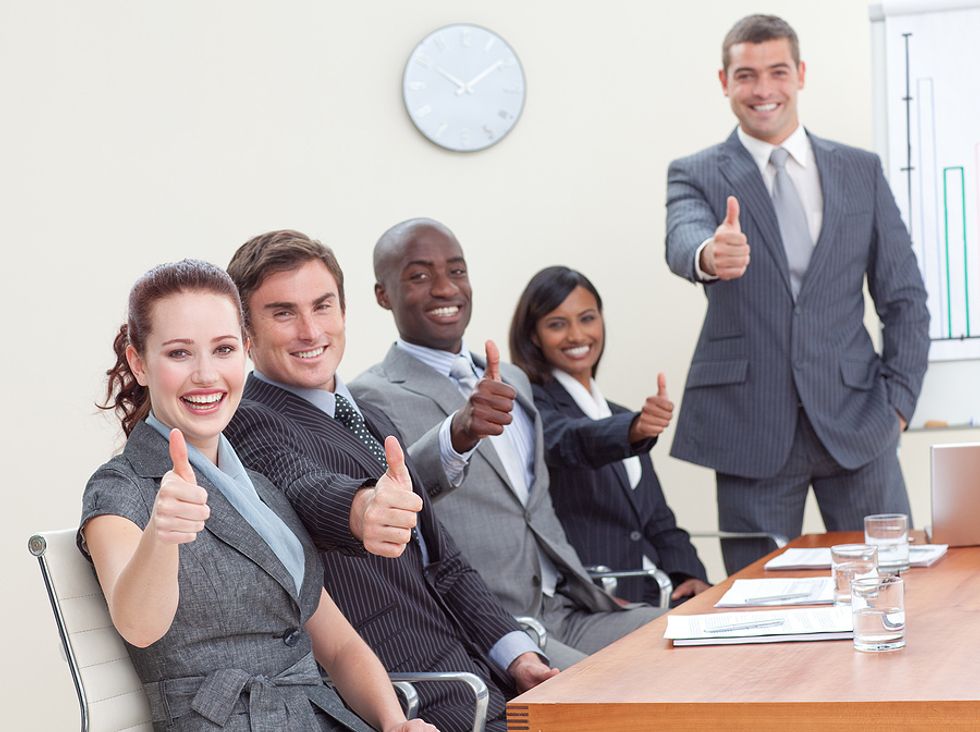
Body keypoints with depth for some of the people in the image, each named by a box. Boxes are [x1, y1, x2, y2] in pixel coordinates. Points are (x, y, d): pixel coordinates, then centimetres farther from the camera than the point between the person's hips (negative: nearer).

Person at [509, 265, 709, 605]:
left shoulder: (621, 417, 24)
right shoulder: (529, 403, 0)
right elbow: (565, 443, -23)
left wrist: (689, 574, 2)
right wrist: (634, 430, -42)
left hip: (652, 598, 7)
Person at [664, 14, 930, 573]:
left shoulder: (861, 171, 11)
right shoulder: (696, 176, 5)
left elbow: (904, 296, 12)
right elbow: (682, 241, -18)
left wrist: (898, 398, 2)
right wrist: (710, 255, -42)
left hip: (856, 421, 2)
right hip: (752, 428, -1)